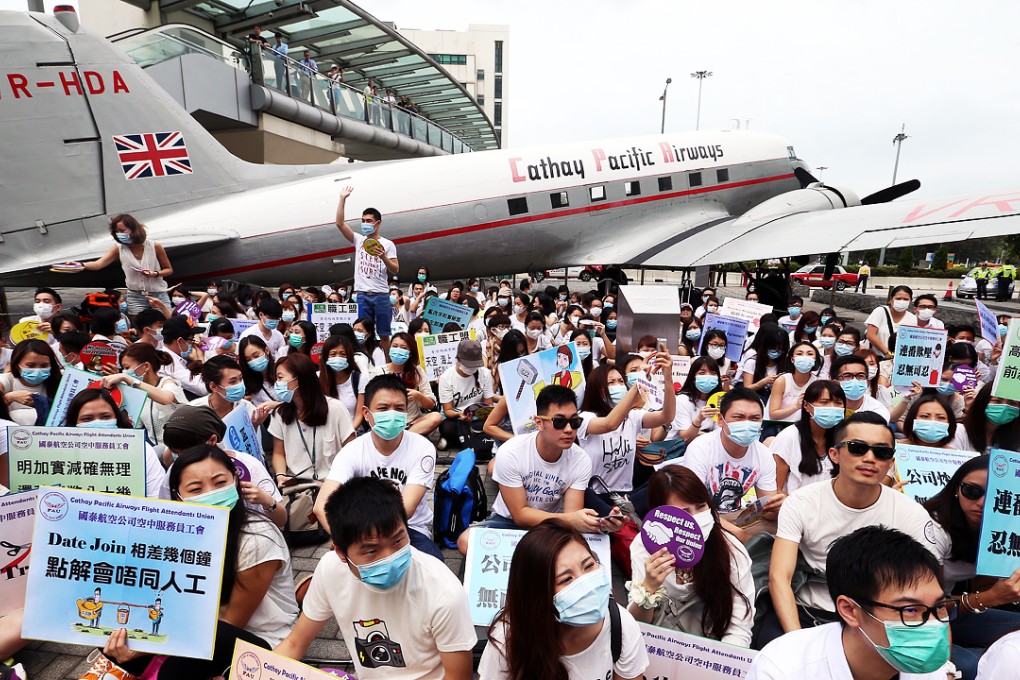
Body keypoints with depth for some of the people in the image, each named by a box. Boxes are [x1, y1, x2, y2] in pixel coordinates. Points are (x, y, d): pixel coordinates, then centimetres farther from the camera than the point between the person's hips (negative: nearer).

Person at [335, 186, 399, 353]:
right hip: (362, 295, 2)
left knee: (384, 335, 4)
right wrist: (342, 199, -6)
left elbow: (395, 270, -2)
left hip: (381, 295, -2)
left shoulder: (387, 244, 2)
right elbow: (339, 223, -2)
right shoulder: (358, 240, 9)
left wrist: (383, 256, -18)